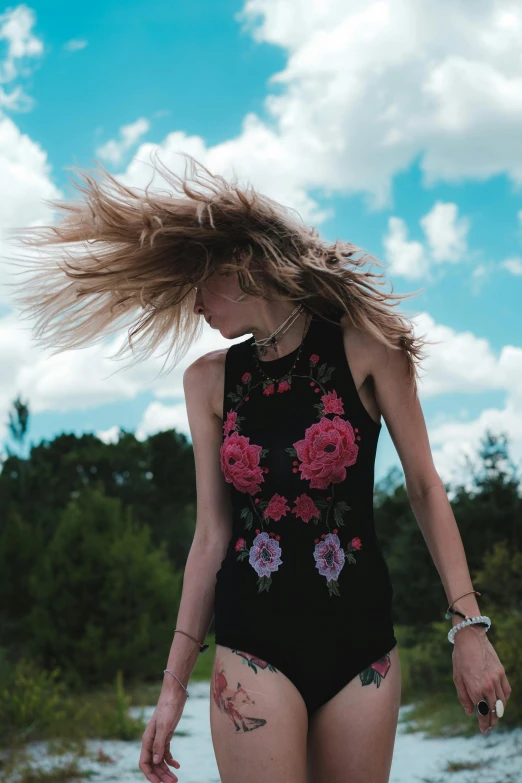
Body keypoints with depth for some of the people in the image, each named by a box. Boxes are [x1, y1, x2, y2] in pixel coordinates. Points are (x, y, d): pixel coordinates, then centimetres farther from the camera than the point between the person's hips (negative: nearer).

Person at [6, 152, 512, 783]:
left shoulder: (363, 345, -3)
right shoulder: (210, 380, 3)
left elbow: (424, 488, -1)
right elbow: (211, 536, 4)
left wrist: (468, 625, -6)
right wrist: (174, 682, 2)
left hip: (361, 638, -1)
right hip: (253, 643, 1)